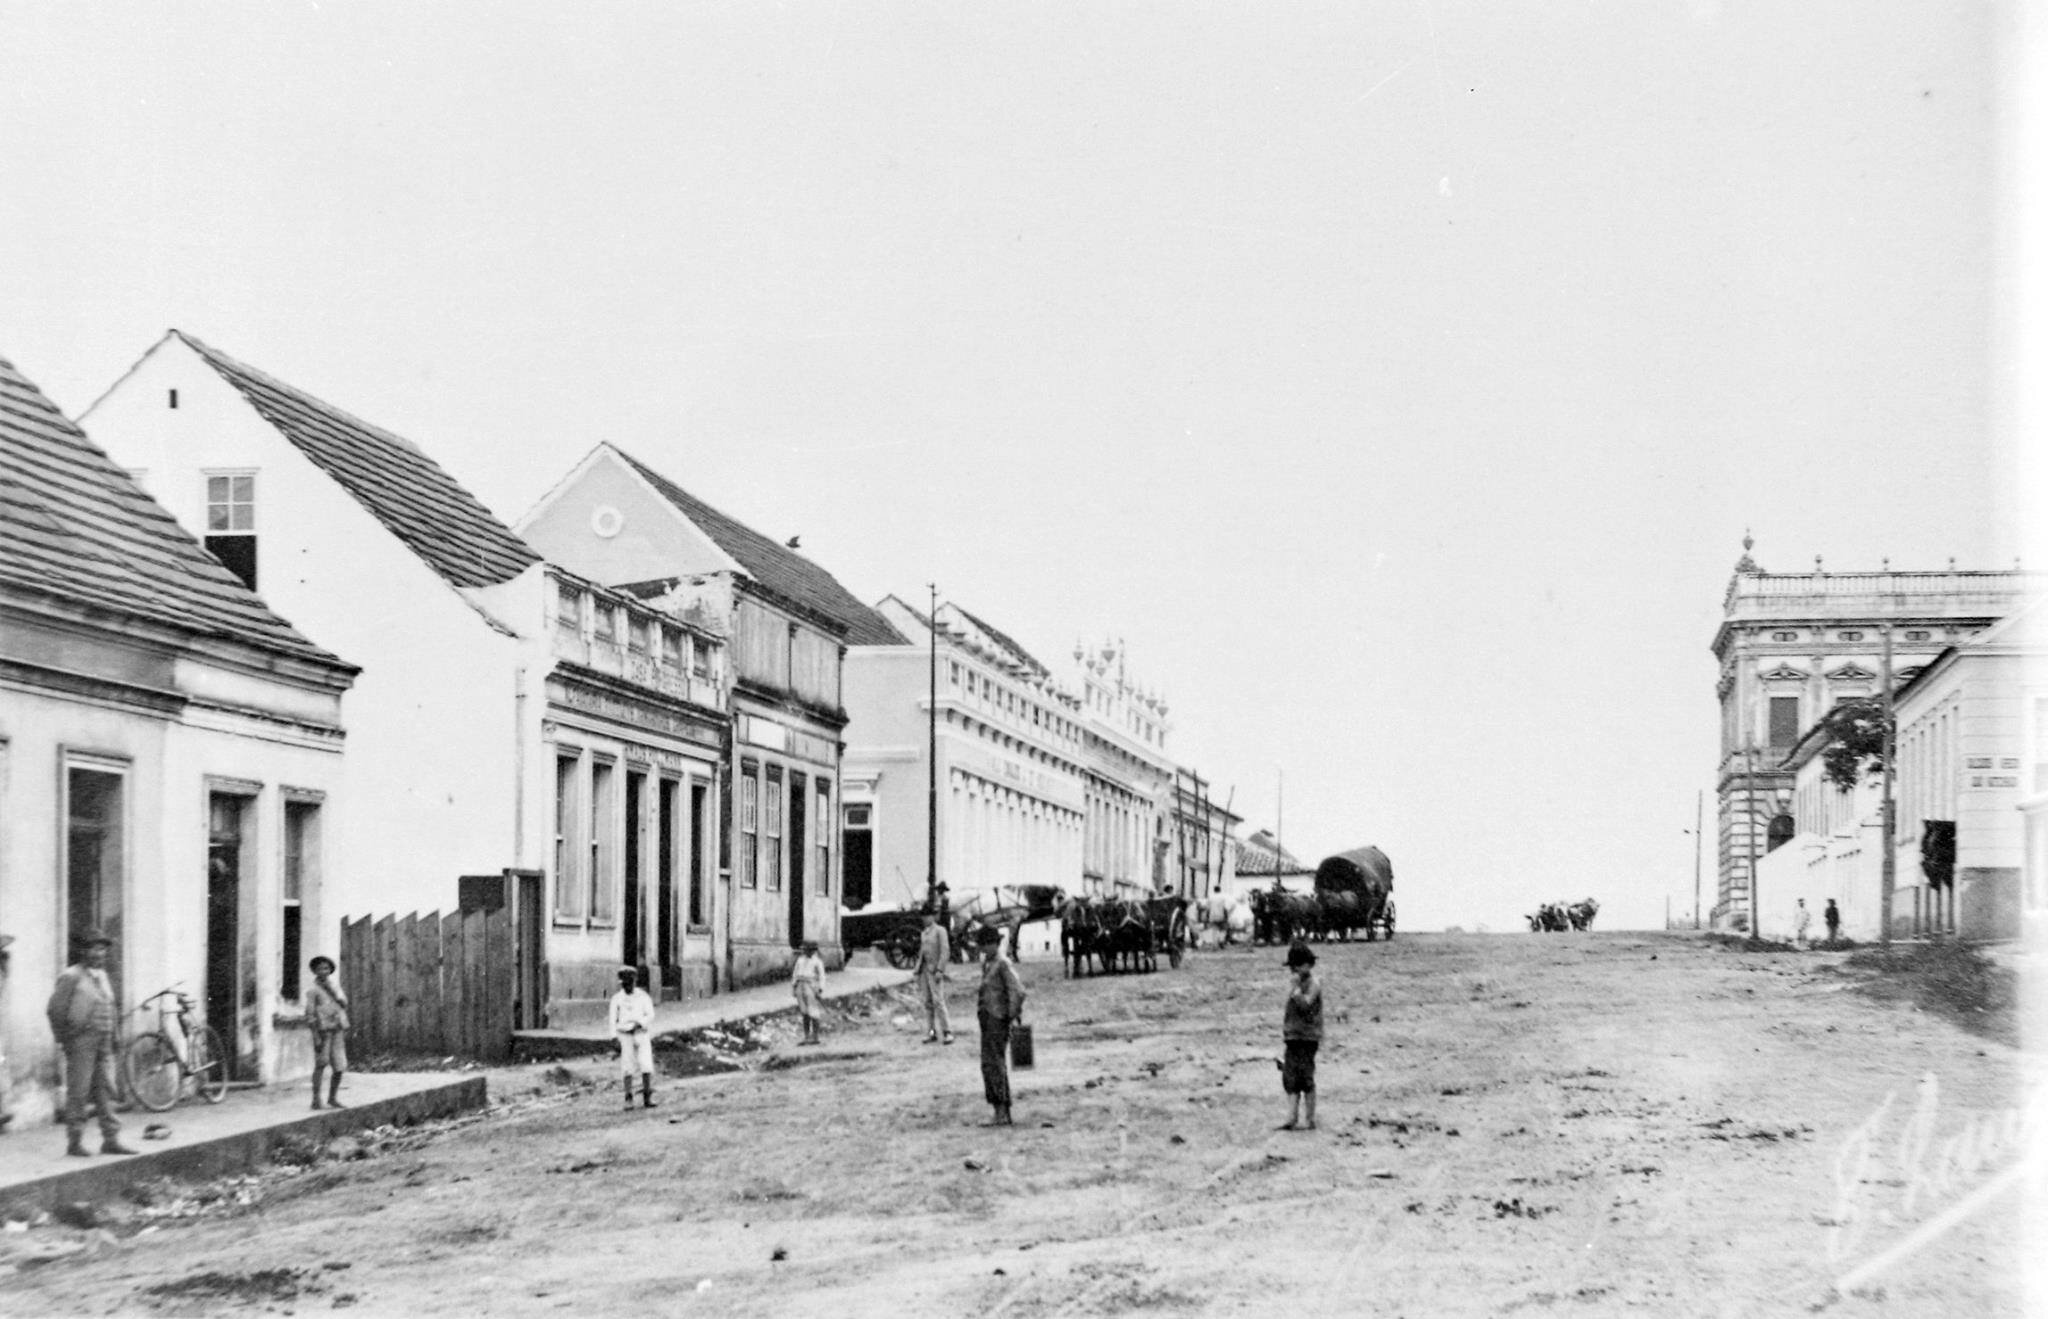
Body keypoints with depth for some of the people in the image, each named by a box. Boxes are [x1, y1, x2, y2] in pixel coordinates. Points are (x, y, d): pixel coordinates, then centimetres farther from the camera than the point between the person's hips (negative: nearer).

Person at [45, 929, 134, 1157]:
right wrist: (63, 1040, -7)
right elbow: (56, 1010, -9)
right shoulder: (71, 976, -9)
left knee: (104, 1090, 6)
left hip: (103, 1042, 7)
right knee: (78, 1093, -2)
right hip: (80, 1041, -7)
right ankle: (74, 1142, 4)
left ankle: (111, 1140, 7)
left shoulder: (102, 976, 14)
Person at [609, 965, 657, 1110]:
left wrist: (639, 1023, -20)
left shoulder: (643, 997, 3)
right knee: (627, 1068, -3)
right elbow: (613, 1020, 5)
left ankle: (647, 1098, -3)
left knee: (646, 1066, -10)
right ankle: (629, 1100, 1)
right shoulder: (616, 999, 5)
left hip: (642, 1034, -1)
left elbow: (650, 1015, -3)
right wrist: (614, 1038, -4)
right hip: (625, 1036, 1)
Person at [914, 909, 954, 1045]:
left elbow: (945, 951, -12)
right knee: (927, 1002, 4)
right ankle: (931, 1033, 6)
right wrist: (918, 972, 15)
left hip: (935, 970, -7)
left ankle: (947, 1032, -12)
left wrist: (939, 970, -19)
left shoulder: (940, 931, -5)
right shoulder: (924, 933, 18)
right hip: (924, 969, 7)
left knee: (938, 1001, -14)